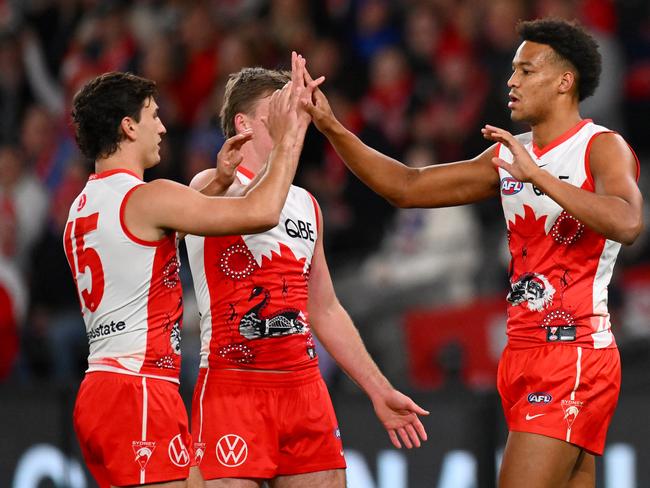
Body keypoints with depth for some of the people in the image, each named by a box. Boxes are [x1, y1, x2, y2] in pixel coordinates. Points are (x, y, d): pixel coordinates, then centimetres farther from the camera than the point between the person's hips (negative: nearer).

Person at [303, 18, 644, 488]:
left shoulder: (603, 148, -7)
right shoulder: (509, 155, 15)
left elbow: (626, 224, -27)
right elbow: (407, 187, 16)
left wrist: (537, 175, -27)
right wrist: (332, 129, 7)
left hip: (573, 356, -8)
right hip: (527, 355, 8)